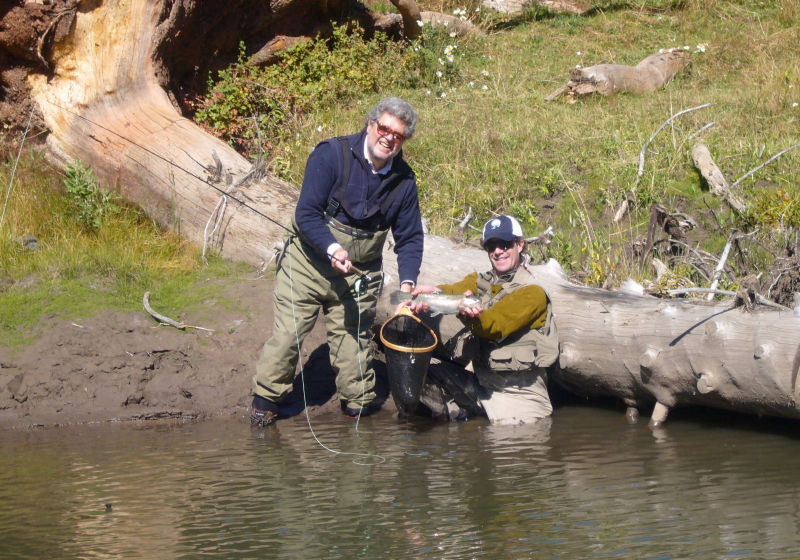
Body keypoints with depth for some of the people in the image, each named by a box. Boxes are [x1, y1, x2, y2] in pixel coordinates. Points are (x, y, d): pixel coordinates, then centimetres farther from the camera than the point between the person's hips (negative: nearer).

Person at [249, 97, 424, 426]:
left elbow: (410, 237, 5)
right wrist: (332, 249, -33)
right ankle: (266, 400, 10)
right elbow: (307, 213, -18)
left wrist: (407, 282, -10)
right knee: (288, 332, -5)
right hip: (309, 261, -3)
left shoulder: (404, 180, 0)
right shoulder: (332, 155, -14)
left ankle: (358, 403, 20)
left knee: (354, 340, 4)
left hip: (359, 274, 3)